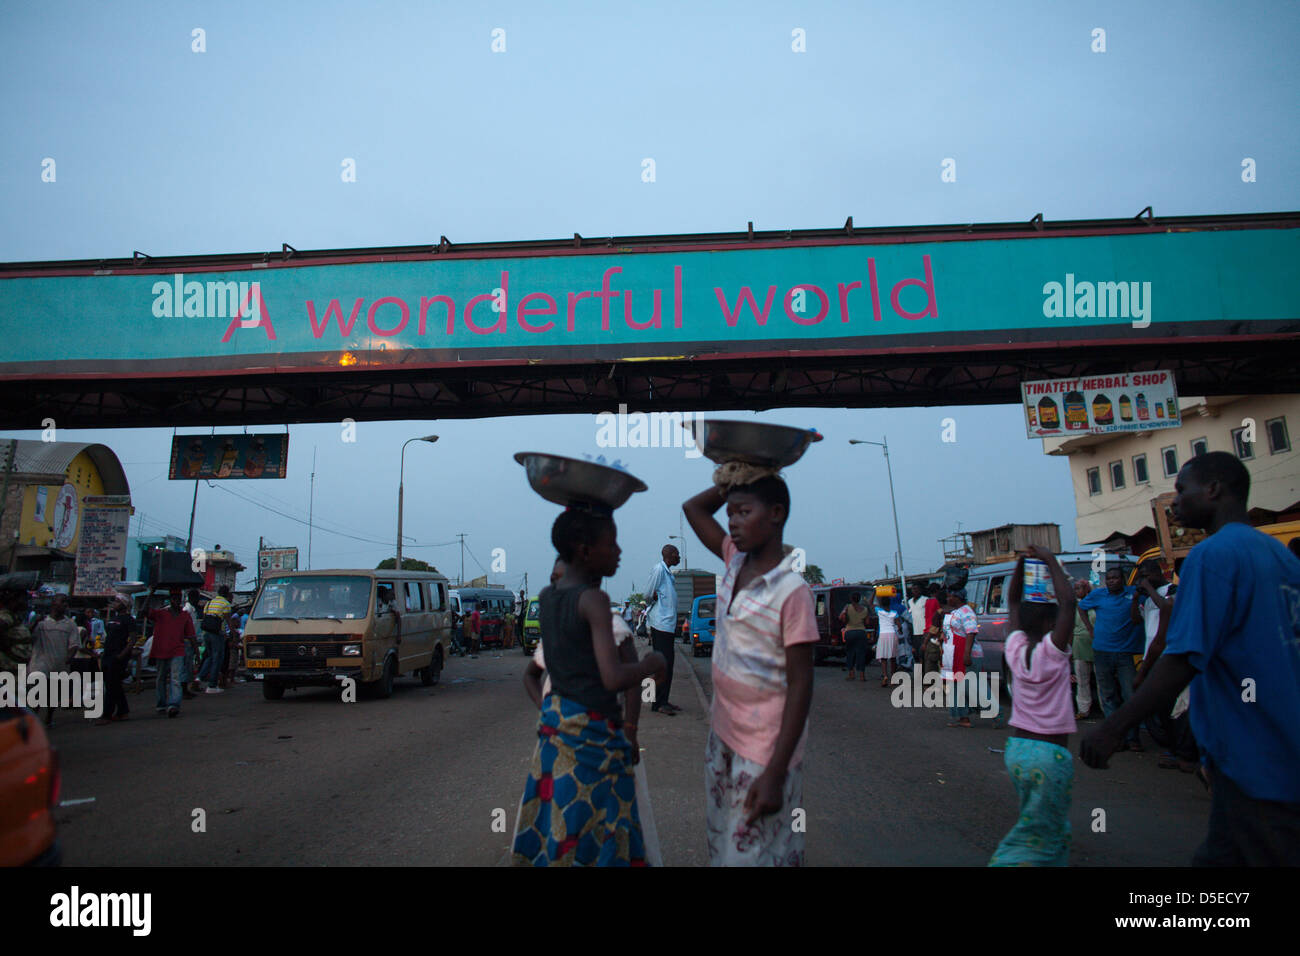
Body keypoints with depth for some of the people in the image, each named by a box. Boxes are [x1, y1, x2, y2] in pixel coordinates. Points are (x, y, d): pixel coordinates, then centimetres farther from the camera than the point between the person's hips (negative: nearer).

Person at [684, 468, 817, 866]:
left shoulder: (791, 591, -19)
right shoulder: (735, 560, 1)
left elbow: (800, 684, -19)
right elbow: (693, 508, 14)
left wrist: (775, 773, -21)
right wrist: (732, 481, 1)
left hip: (764, 747, -7)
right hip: (723, 733, 7)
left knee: (755, 853, 2)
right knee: (722, 845, 18)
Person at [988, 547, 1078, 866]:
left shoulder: (1015, 648, -1)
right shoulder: (1052, 652, -14)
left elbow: (1013, 600, 10)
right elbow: (1068, 602, -20)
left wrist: (1022, 562, 4)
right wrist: (1051, 561, -14)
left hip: (1015, 748, 6)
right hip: (1050, 754, -6)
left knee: (1034, 821, 22)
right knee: (1042, 836, 2)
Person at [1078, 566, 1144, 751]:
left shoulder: (1134, 593, 4)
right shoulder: (1098, 594, 7)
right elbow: (1080, 606, 22)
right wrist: (1090, 628, 12)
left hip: (1125, 652, -1)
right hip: (1102, 652, 1)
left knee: (1131, 695, -5)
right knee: (1109, 696, 5)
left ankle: (1132, 737, 5)